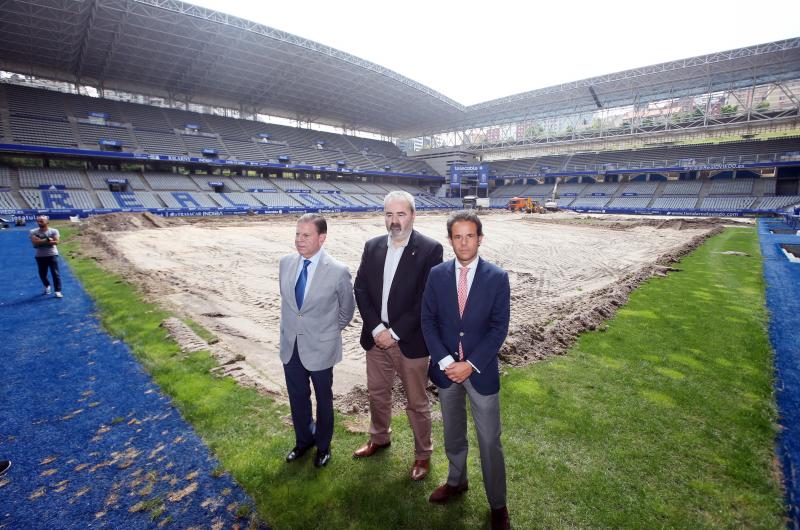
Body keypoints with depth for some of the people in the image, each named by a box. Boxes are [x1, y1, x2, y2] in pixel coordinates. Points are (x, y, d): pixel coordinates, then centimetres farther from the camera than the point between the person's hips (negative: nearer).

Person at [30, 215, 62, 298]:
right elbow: (34, 242, -15)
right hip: (40, 256, 3)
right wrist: (47, 240, -16)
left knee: (55, 273, -5)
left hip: (52, 255, -3)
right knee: (42, 274, 14)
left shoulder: (54, 231, -4)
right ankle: (47, 286, 41)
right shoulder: (33, 232, 1)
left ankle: (58, 291, -2)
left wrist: (40, 242, -14)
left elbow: (55, 242, -16)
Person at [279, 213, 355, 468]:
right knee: (297, 397, 21)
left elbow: (347, 309, -3)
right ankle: (303, 440, 47)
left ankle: (323, 445, 42)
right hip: (290, 345, 4)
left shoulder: (338, 271, -20)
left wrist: (330, 332, 6)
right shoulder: (286, 262, -5)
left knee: (323, 399, 16)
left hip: (320, 347, -4)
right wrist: (291, 327, 14)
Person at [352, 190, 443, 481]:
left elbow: (427, 300, -16)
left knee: (417, 402, 13)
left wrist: (394, 333, -16)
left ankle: (423, 454, 37)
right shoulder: (372, 246, 2)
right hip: (376, 337, 5)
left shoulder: (430, 249, -13)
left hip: (410, 341, -4)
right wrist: (376, 329, -11)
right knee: (377, 393, 23)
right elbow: (360, 289, 0)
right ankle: (379, 438, 50)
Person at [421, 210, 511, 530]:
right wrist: (444, 361, -13)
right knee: (453, 432, 22)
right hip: (445, 368, 2)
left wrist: (470, 364, -15)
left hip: (482, 370, -2)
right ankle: (456, 481, 47)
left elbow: (499, 327, -10)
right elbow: (428, 321, -3)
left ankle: (497, 504, 32)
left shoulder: (497, 277, -10)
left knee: (490, 441, 10)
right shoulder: (437, 275, -5)